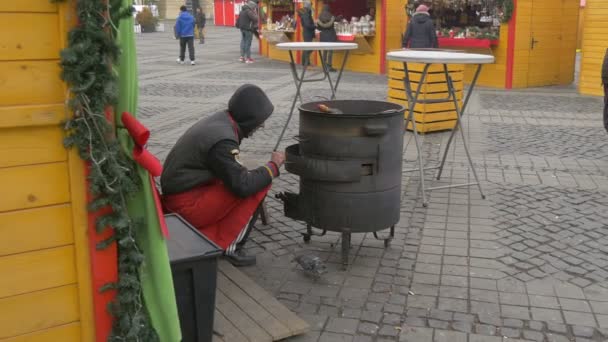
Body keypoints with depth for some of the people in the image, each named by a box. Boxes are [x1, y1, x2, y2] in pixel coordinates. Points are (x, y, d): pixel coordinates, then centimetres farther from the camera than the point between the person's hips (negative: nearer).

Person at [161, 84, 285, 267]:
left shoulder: (218, 121, 7)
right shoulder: (222, 140, -23)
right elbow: (243, 186, -26)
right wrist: (273, 166, -13)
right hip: (187, 205, -10)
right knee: (259, 185, -15)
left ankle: (201, 236, 12)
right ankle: (228, 246, -7)